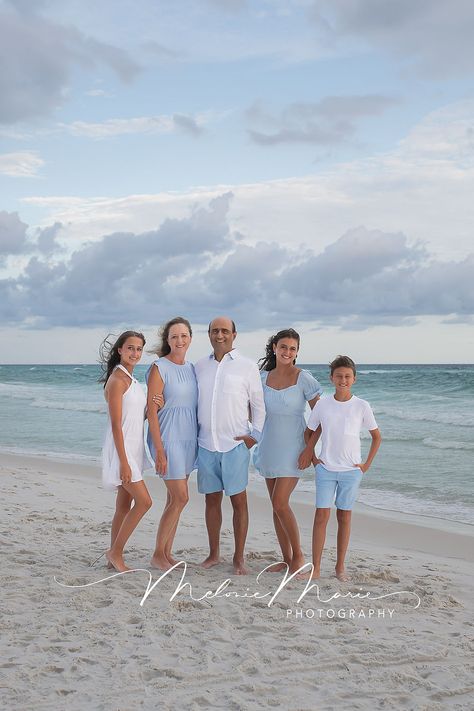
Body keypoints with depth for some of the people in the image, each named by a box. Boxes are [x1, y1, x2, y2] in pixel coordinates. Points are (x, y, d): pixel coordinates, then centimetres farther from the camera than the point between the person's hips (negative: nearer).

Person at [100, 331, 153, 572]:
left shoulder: (131, 379, 14)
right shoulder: (117, 380, -13)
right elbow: (116, 425, -17)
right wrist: (124, 462, -20)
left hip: (133, 448, 9)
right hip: (121, 449, -9)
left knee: (124, 506, 11)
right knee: (144, 501, -11)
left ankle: (114, 557, 18)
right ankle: (115, 552, 1)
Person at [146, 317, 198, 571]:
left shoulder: (191, 368, 10)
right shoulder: (159, 368, -10)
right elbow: (151, 410, -13)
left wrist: (199, 439, 12)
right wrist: (159, 450, -17)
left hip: (189, 437, 7)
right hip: (168, 436, -7)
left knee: (174, 498, 10)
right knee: (181, 497, -8)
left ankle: (167, 553, 20)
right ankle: (157, 555, 4)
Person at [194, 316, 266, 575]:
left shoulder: (247, 366, 1)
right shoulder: (200, 366, 10)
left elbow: (258, 405, 4)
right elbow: (193, 401, 18)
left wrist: (255, 434, -4)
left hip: (235, 445, -3)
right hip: (206, 445, 3)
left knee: (239, 500, -1)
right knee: (212, 499, 10)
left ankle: (239, 558, 8)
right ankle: (213, 554, 22)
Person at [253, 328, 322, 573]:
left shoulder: (303, 378, -8)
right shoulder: (263, 377, 5)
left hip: (292, 448, -5)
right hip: (269, 447, 5)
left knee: (280, 503, -12)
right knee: (276, 505, 8)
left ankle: (298, 555, 5)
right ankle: (286, 559, 18)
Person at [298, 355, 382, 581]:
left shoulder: (362, 407, -4)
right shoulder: (322, 405, -2)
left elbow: (377, 437, 7)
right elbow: (309, 432, 12)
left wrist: (366, 465, 2)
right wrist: (309, 453, 1)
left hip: (351, 471, 0)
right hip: (325, 469, 0)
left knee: (344, 517, 8)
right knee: (321, 516, -3)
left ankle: (340, 566, 18)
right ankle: (316, 568, 1)